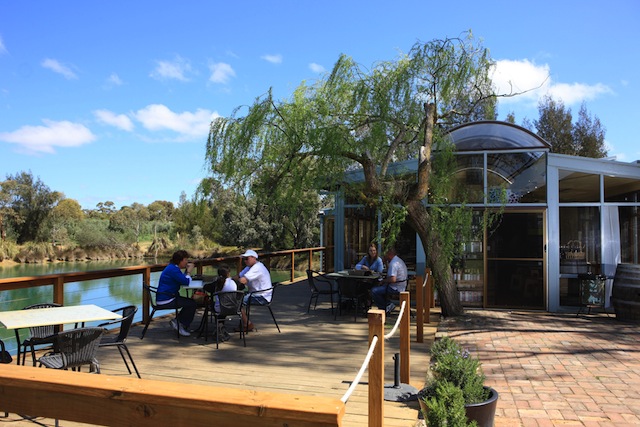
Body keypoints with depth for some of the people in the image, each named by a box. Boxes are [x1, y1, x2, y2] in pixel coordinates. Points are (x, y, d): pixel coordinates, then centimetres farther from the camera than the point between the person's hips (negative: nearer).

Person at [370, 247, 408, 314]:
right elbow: (390, 272, 25)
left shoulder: (393, 263, -21)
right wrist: (386, 262, 14)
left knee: (374, 291, -16)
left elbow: (393, 279, -30)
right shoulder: (399, 260, 13)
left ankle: (387, 306, -6)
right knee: (378, 287, 26)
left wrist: (383, 281, -14)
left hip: (395, 288, -11)